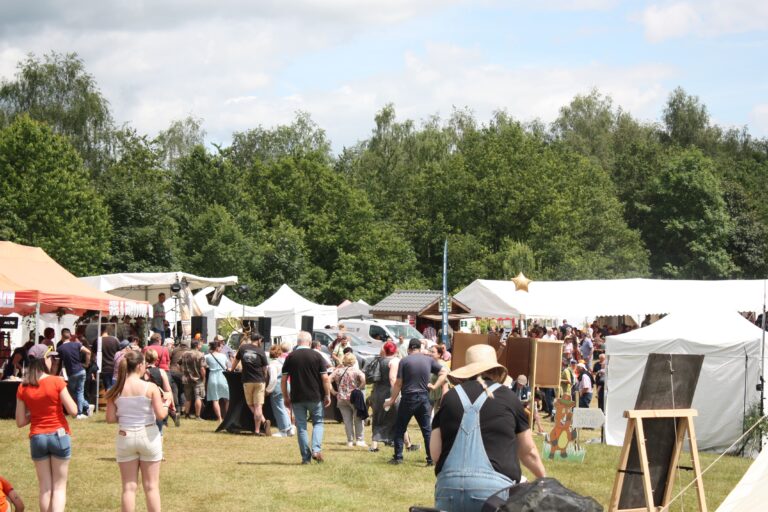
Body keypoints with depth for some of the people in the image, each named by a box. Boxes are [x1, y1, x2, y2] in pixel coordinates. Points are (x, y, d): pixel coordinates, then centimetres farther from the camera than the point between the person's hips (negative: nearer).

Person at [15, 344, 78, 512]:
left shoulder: (23, 388, -2)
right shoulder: (56, 382, -12)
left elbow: (20, 421, 1)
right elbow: (73, 411, -11)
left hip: (37, 437, 3)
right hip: (59, 435, -3)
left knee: (44, 487, 11)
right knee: (59, 486, 5)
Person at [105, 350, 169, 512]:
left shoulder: (116, 390, -3)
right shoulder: (150, 388, -10)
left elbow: (110, 418, -4)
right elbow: (160, 415, -13)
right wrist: (166, 404, 7)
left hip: (125, 437, 2)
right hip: (148, 436, -2)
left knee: (129, 487, 7)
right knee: (151, 486, 7)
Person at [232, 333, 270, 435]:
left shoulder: (242, 348, 4)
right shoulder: (260, 352, -3)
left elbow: (236, 360, 20)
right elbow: (265, 369, -1)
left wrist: (232, 369, 38)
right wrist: (265, 380, 14)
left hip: (247, 381, 2)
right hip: (259, 381, -2)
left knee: (251, 405, 12)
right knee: (258, 406, -2)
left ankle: (263, 421, -6)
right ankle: (257, 430, -6)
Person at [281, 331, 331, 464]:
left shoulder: (290, 357, 0)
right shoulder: (317, 356, -3)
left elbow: (283, 380, 0)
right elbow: (325, 378, -7)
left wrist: (285, 397, 10)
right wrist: (327, 395, 3)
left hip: (297, 398, 1)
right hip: (315, 397, -1)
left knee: (301, 426, 7)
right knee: (317, 423, 14)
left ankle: (306, 457, 7)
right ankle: (316, 449, -5)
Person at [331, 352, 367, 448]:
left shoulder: (338, 371, 6)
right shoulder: (355, 370, -5)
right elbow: (364, 379, -21)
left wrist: (333, 391, 3)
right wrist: (360, 388, -9)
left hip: (341, 398, 3)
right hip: (353, 397, -3)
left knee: (347, 421, 8)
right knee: (358, 420, 9)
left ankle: (350, 441, 10)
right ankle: (360, 440, 5)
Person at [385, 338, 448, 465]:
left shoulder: (404, 361, -5)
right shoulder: (429, 360, 5)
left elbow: (398, 383, -5)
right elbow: (444, 371, 4)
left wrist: (392, 400, 3)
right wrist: (435, 386, 2)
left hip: (408, 398, -3)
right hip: (423, 398, 3)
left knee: (400, 428, 8)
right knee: (427, 429, 6)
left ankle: (398, 457, 6)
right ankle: (431, 458, 2)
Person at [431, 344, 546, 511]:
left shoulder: (450, 397, 12)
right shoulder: (508, 397, 9)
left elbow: (435, 452, 9)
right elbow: (528, 451, 19)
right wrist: (545, 480, 35)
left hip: (449, 487, 2)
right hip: (494, 488, -2)